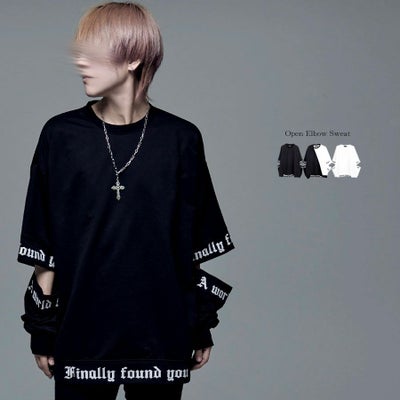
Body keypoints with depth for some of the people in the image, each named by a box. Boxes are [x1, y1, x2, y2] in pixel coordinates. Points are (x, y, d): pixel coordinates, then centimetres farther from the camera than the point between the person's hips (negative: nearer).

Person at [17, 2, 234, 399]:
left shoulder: (180, 139, -3)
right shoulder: (61, 136, -2)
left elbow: (197, 246, 4)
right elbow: (43, 249, 2)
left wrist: (202, 326, 6)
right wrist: (42, 329, 2)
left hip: (161, 333, 0)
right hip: (80, 333, 0)